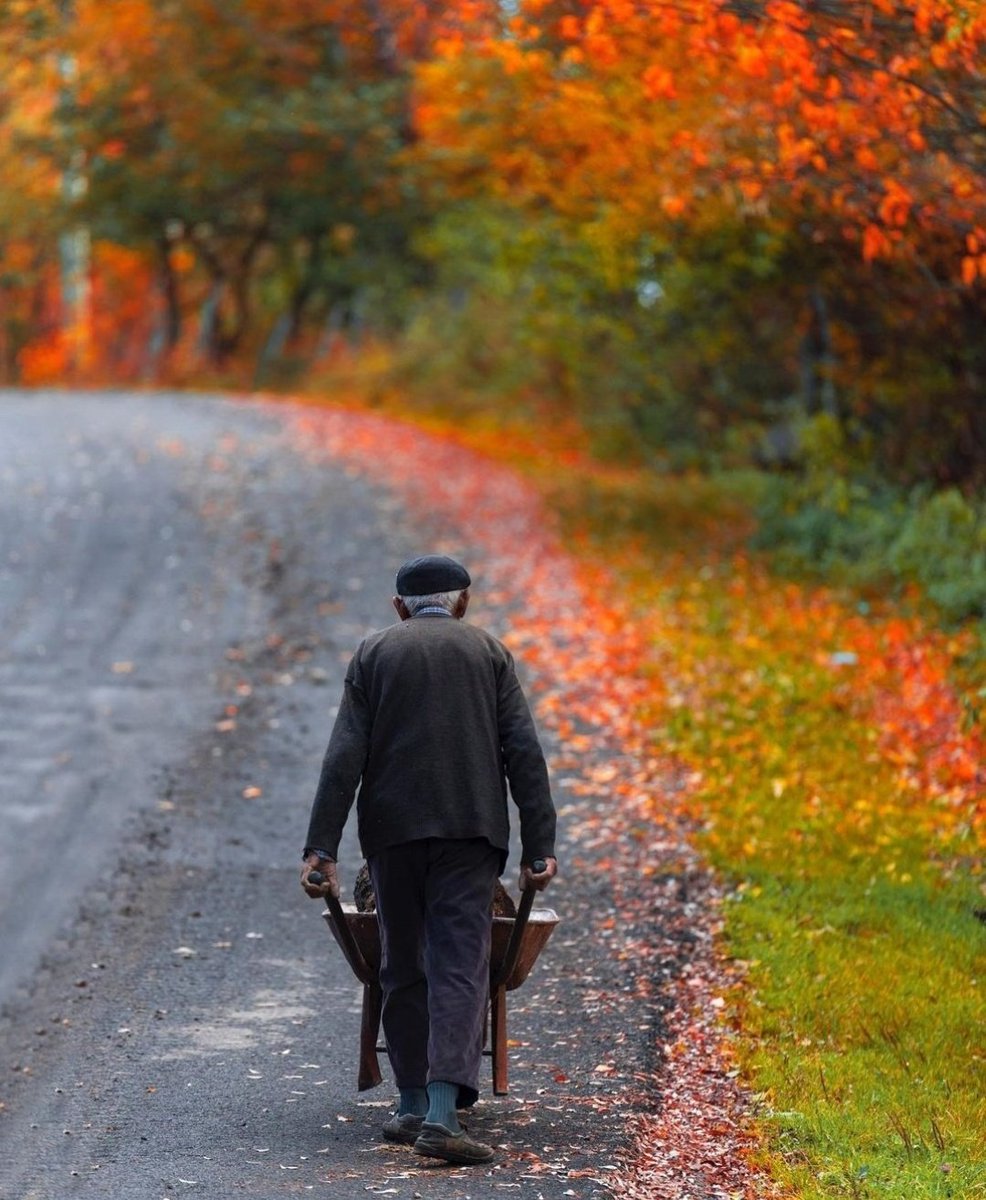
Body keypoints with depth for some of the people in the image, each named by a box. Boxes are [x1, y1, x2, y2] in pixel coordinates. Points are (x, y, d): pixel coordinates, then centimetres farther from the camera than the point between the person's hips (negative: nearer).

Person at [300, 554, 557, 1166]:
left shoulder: (374, 653, 10)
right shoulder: (489, 652, 10)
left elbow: (345, 756, 1)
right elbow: (524, 754, 1)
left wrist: (322, 847, -2)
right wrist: (539, 846, 0)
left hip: (393, 829, 1)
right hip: (470, 828, -1)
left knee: (403, 967, 14)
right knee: (460, 967, -6)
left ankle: (413, 1104, 18)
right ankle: (442, 1112, -20)